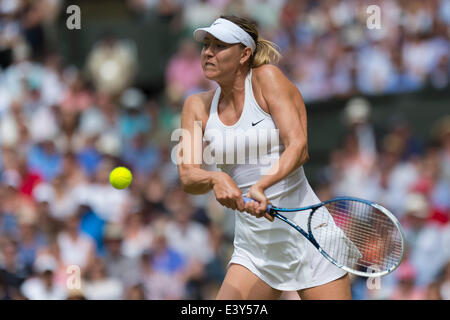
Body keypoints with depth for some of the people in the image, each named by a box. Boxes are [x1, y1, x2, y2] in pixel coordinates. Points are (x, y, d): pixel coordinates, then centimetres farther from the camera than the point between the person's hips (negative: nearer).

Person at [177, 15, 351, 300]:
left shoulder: (267, 77, -5)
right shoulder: (198, 106, 7)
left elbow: (298, 147, -15)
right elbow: (187, 176, -3)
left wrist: (261, 186, -32)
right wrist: (216, 179, -26)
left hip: (305, 230, -4)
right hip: (253, 246, 4)